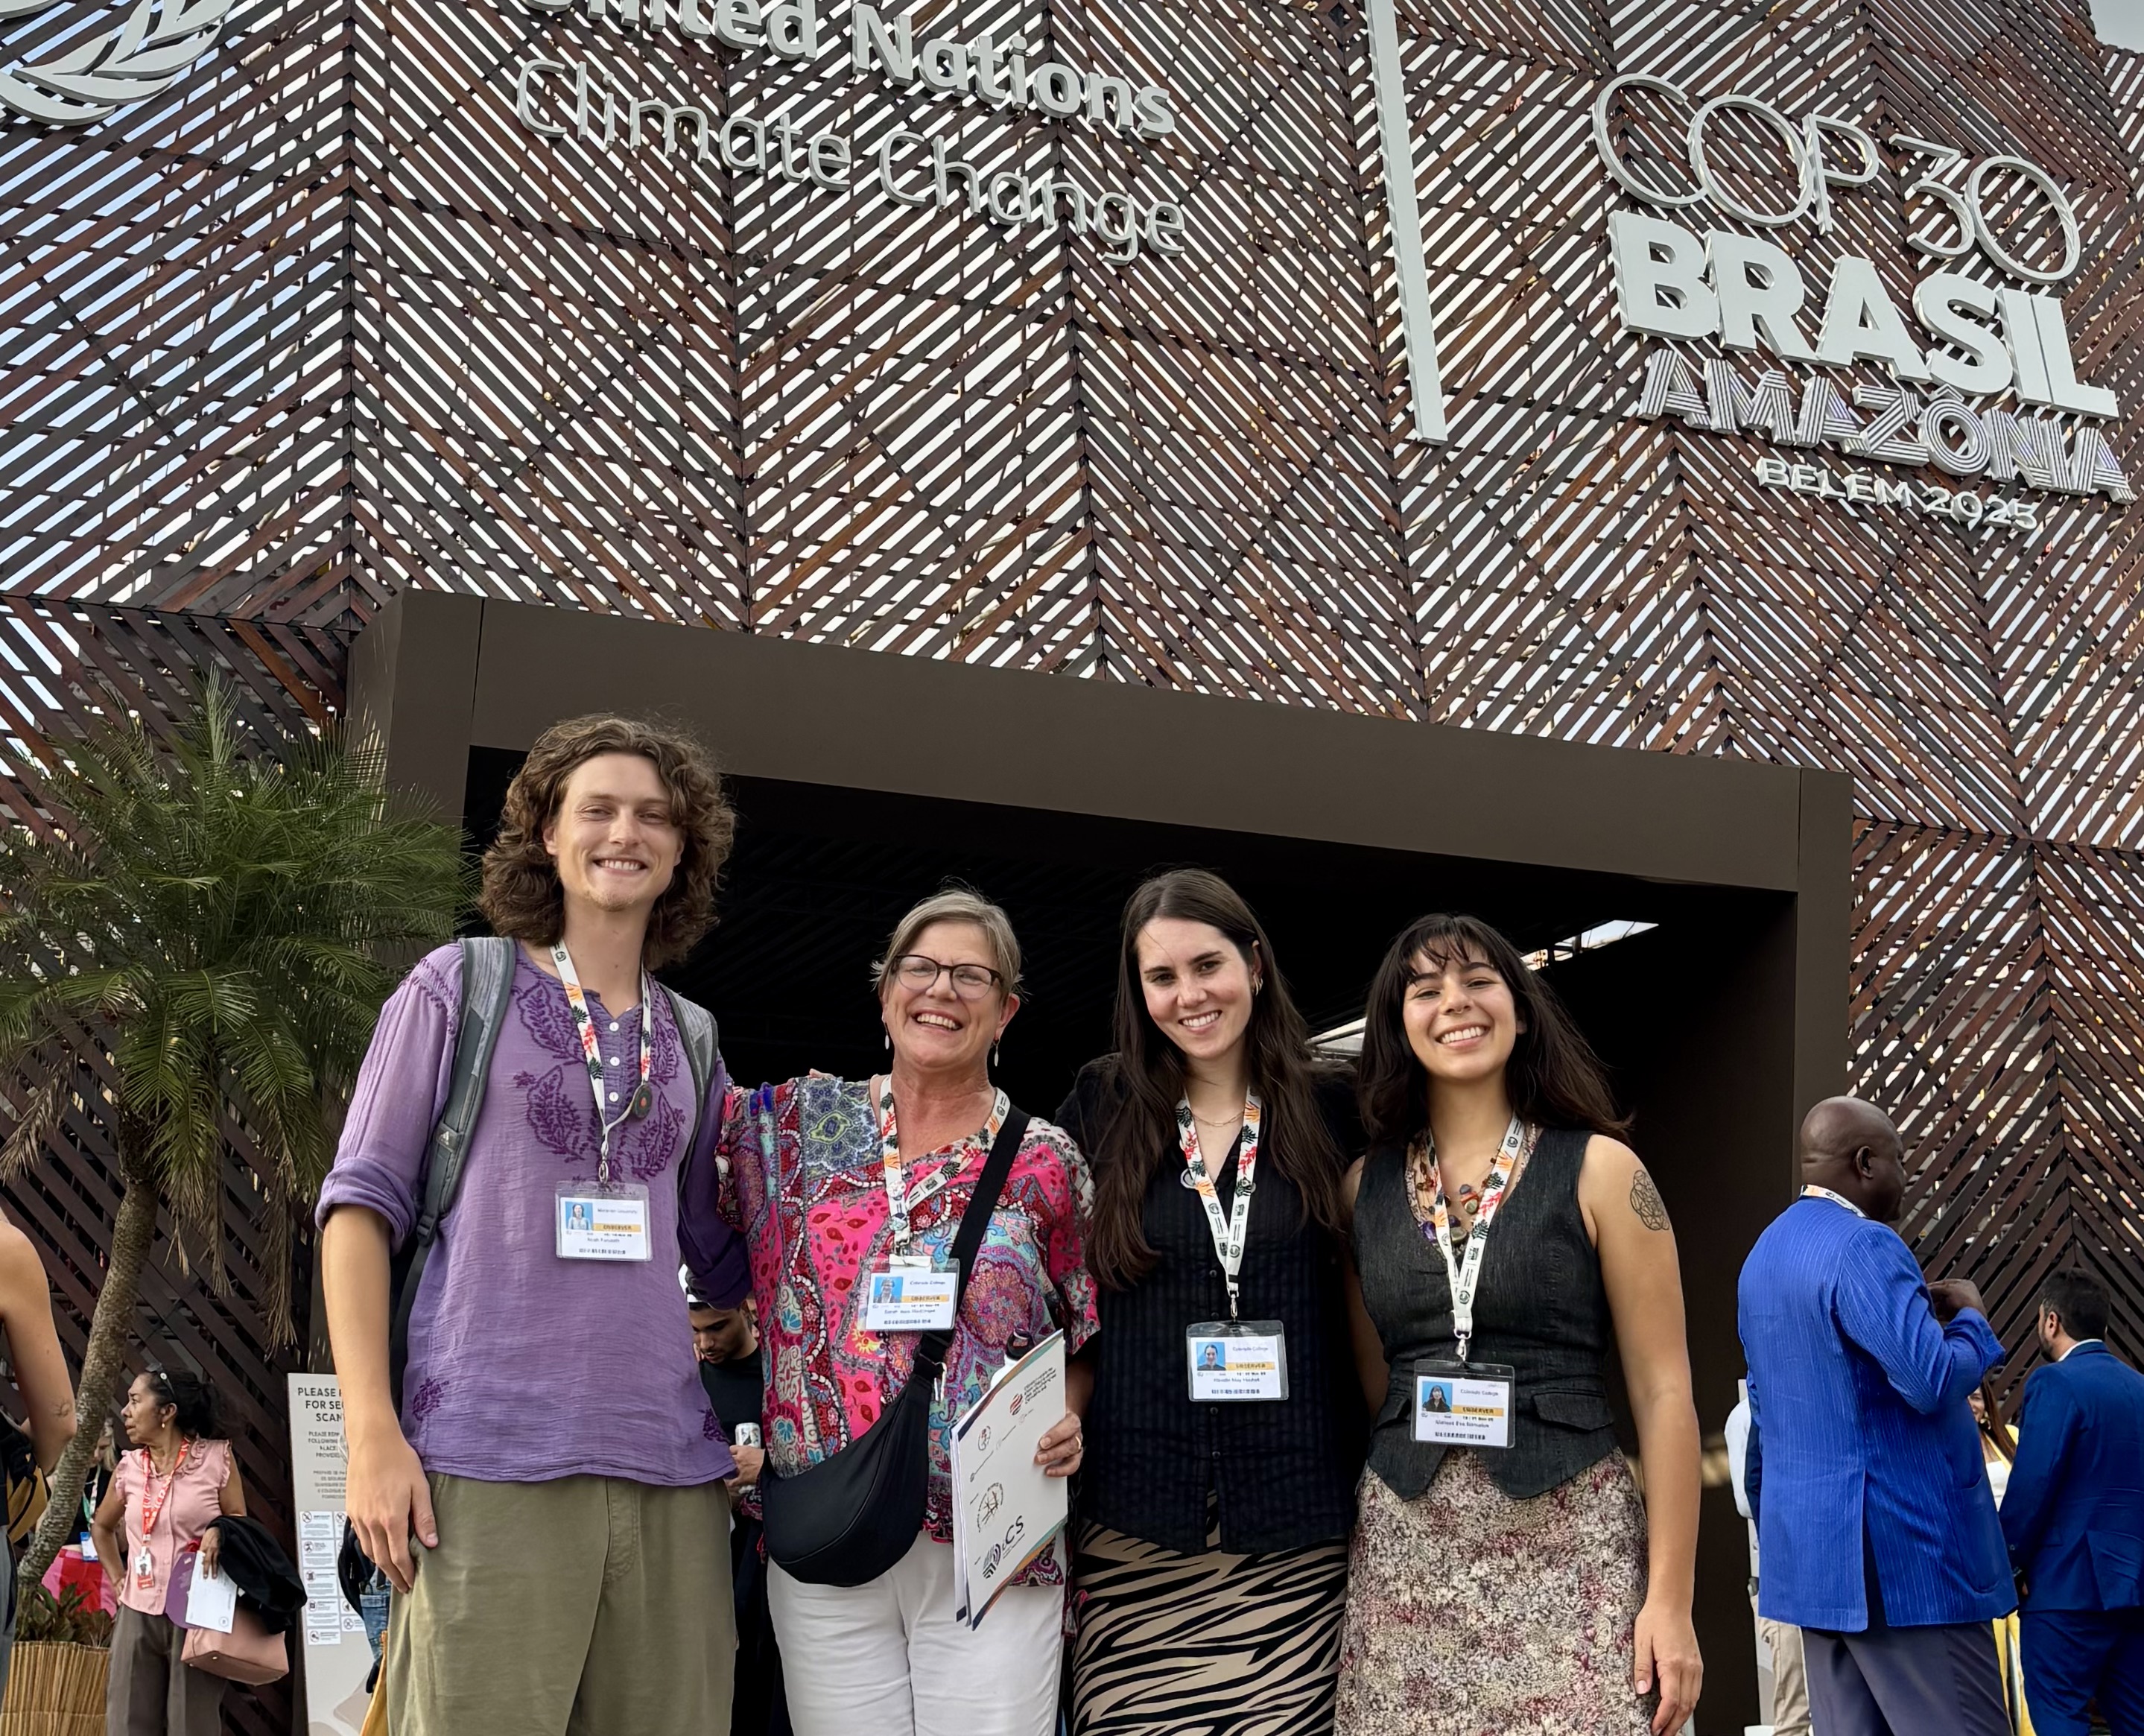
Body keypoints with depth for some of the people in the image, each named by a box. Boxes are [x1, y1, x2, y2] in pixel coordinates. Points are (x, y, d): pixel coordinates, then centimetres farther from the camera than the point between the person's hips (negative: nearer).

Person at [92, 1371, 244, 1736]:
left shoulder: (216, 1456, -2)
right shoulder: (130, 1467, 9)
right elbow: (101, 1527, 26)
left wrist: (220, 1531, -19)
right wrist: (117, 1578, 15)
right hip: (138, 1615, 4)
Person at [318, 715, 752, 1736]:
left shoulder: (689, 1038, 17)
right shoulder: (459, 986, 6)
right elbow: (362, 1203, 1)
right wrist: (373, 1432, -8)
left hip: (670, 1466, 4)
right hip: (487, 1461, -4)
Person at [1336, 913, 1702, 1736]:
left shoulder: (1599, 1169, -3)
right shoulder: (1365, 1184, 6)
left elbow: (1663, 1391, -4)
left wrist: (1670, 1598, -8)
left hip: (1568, 1543, -3)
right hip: (1404, 1548, 3)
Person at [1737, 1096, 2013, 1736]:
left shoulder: (1764, 1252, 15)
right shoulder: (1865, 1246, -15)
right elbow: (1933, 1381, -24)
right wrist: (1972, 1317, -4)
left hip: (1810, 1547, 9)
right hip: (1898, 1547, -9)